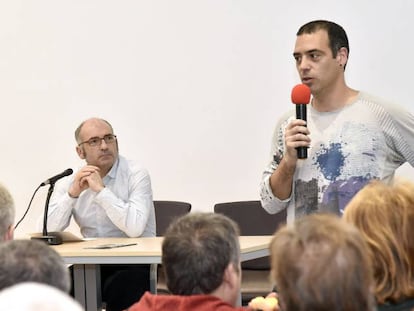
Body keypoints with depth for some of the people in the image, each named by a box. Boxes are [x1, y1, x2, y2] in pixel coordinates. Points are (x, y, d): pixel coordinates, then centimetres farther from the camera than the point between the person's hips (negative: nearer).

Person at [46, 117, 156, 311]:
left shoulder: (136, 175, -8)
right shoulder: (69, 182, 6)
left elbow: (135, 228, -24)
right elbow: (48, 231, -6)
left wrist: (101, 190, -21)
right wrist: (73, 193, -16)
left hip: (133, 264, -4)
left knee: (122, 287, -34)